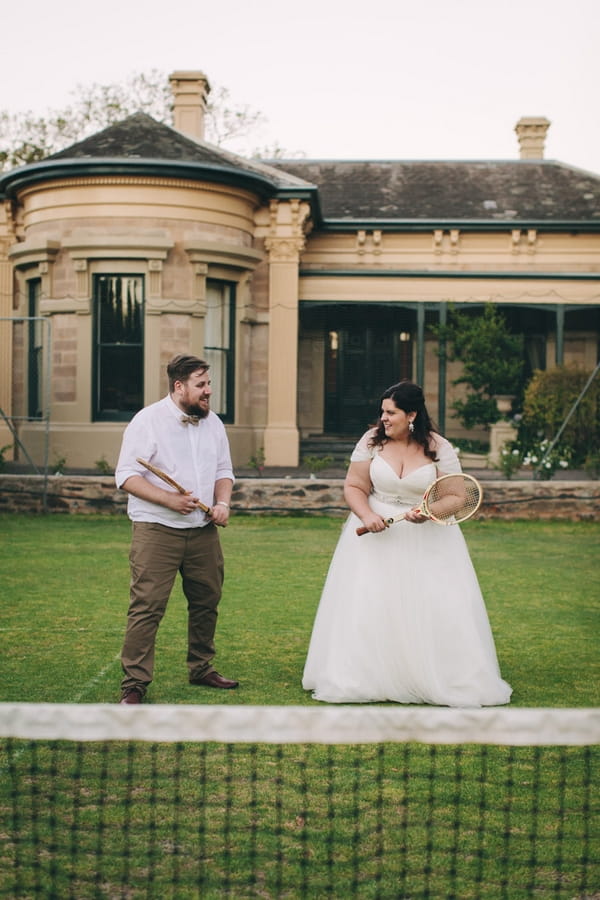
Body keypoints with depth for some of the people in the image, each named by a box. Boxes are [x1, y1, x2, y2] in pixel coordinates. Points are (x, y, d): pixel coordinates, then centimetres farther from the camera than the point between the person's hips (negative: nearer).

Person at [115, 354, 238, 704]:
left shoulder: (213, 422, 12)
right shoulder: (148, 420, -6)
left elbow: (224, 471, 18)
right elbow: (127, 475, -10)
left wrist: (223, 502, -3)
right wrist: (170, 499, -19)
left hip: (204, 531, 6)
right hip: (156, 531, -6)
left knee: (207, 603, 12)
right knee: (147, 607, -8)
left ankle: (202, 669, 30)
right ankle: (135, 684, -1)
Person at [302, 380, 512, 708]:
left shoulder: (439, 448, -7)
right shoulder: (371, 441, -2)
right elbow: (354, 487, 1)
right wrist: (366, 515, -18)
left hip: (427, 539, -1)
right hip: (377, 532, 1)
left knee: (438, 608, -3)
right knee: (366, 607, -1)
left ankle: (443, 681, 10)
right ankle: (364, 680, 10)